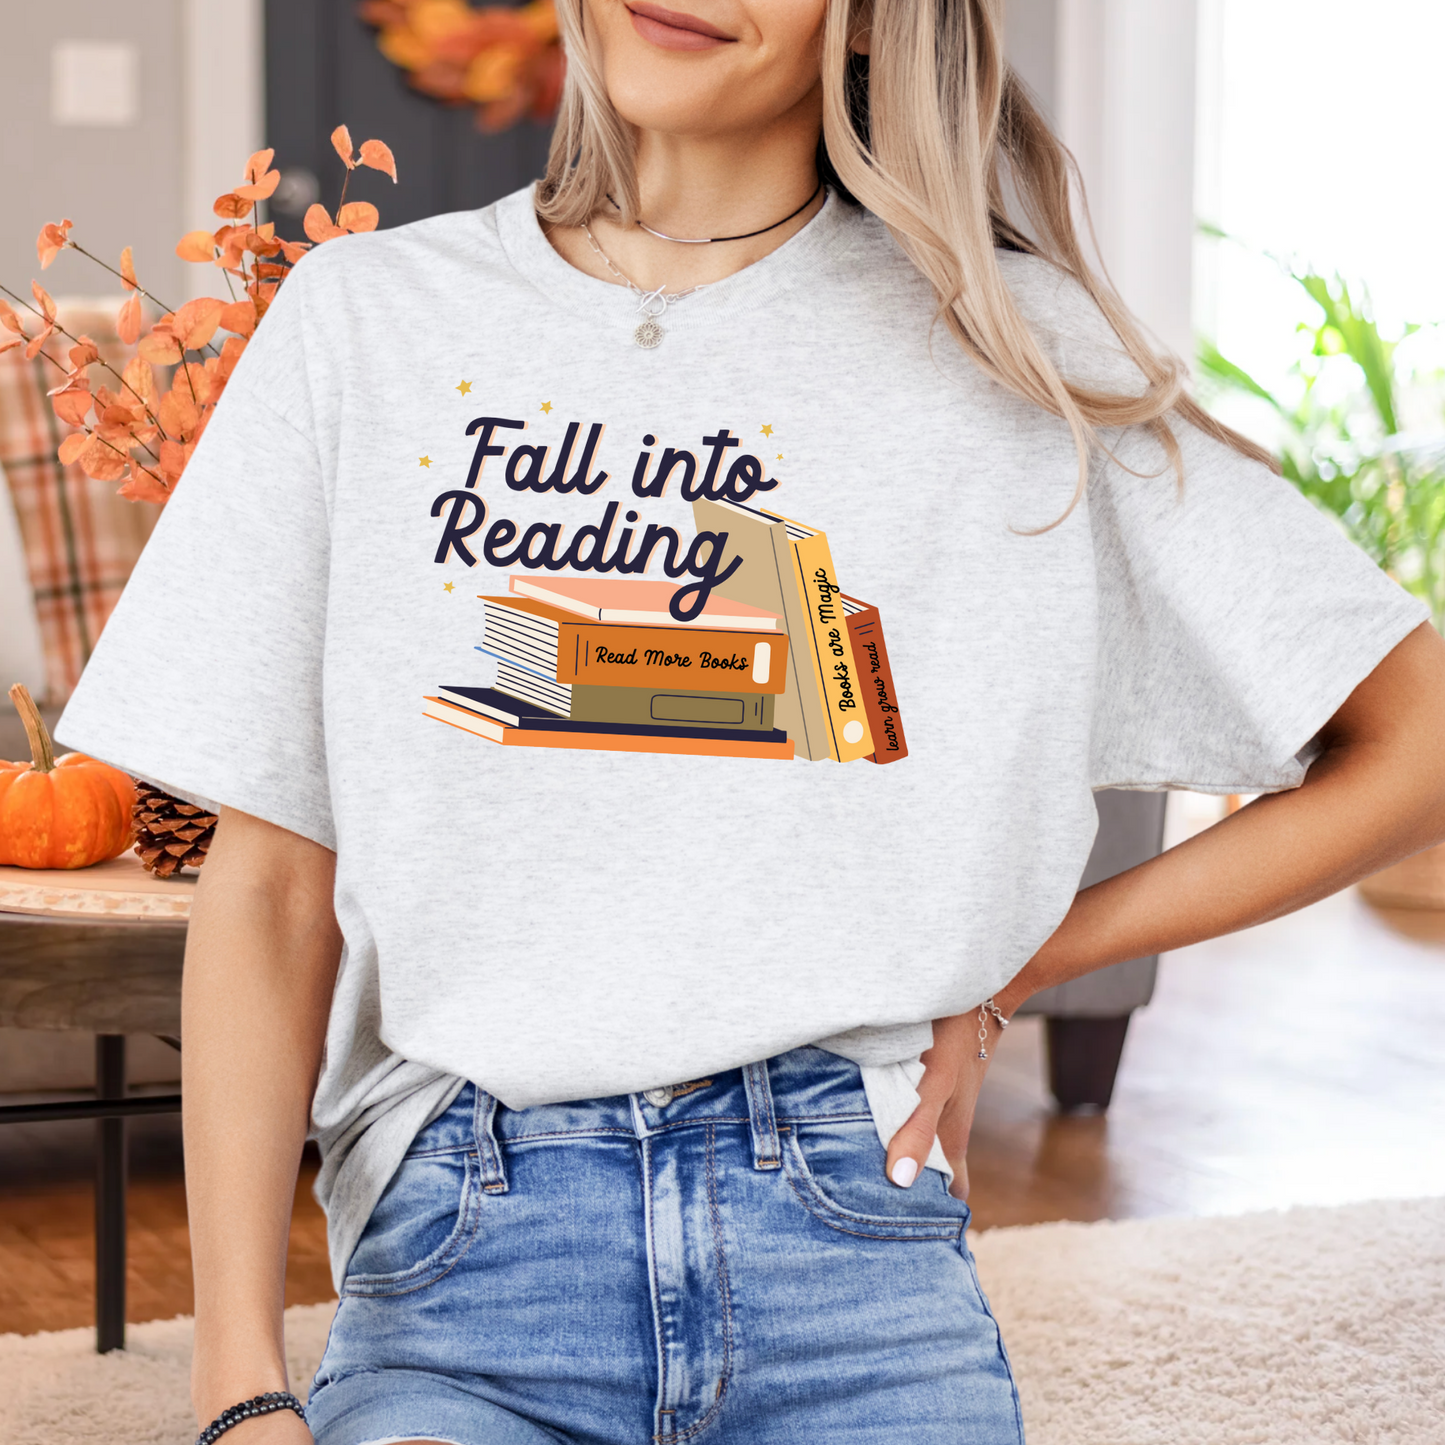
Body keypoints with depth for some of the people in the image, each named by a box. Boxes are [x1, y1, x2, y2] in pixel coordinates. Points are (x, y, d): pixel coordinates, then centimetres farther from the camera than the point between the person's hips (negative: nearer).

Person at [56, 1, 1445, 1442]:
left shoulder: (1006, 344, 4)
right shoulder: (367, 318, 7)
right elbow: (269, 883, 5)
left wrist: (1006, 972, 2)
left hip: (849, 1244, 0)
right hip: (466, 1258, 1)